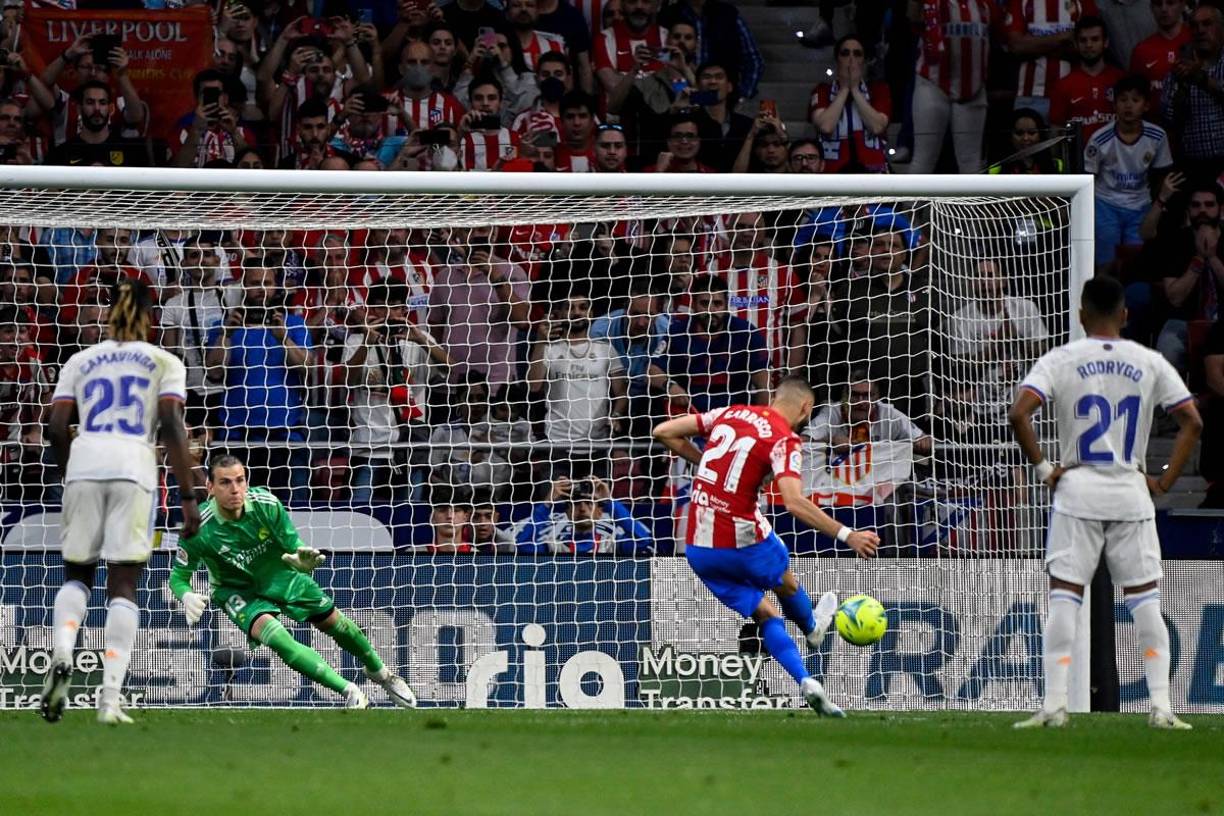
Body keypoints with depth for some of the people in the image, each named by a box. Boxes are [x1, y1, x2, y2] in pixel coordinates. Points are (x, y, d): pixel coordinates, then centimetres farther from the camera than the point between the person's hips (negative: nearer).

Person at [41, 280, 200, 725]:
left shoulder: (80, 362, 18)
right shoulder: (164, 363, 12)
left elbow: (57, 429, 10)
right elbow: (172, 427, -1)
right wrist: (188, 497, -3)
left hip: (84, 466, 2)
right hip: (134, 469, -2)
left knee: (76, 574, 16)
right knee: (123, 585, 1)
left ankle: (61, 655, -14)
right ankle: (109, 698, -10)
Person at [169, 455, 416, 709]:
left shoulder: (266, 504, -24)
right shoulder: (199, 529, -29)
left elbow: (293, 545, -15)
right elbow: (178, 576, -17)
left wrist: (303, 559, -40)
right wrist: (187, 597, -41)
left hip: (279, 576, 3)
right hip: (237, 591, -3)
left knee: (335, 623, 9)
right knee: (273, 634, -30)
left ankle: (380, 673, 42)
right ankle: (350, 692, -25)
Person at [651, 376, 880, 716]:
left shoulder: (729, 413, 7)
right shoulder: (784, 440, -11)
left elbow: (664, 432, 9)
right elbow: (794, 502, -25)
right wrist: (846, 535, -24)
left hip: (697, 548, 5)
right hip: (741, 538, -5)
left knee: (766, 615, 17)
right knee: (787, 585, 29)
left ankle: (806, 682, 9)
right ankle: (812, 630, 57)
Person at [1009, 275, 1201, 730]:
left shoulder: (1061, 360, -2)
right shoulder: (1149, 364, 3)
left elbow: (1018, 414, -15)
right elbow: (1192, 423, 0)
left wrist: (1042, 468, -5)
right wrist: (1165, 481, 4)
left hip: (1077, 490, -1)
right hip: (1132, 493, 1)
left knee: (1064, 598, 1)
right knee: (1145, 601, 5)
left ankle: (1054, 705, -6)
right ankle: (1161, 707, -1)